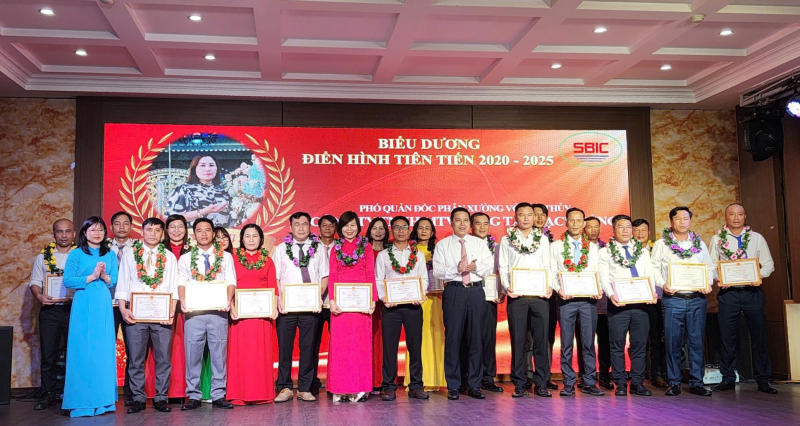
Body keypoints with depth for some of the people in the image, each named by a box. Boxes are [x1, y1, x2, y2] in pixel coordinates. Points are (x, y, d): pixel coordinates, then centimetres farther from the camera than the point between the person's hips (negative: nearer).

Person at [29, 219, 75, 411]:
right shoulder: (43, 256, 13)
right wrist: (39, 296, -10)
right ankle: (49, 394, 13)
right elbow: (35, 282, 10)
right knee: (48, 354, 4)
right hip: (49, 310, 2)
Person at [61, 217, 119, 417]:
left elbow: (114, 281, 8)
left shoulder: (110, 255, 13)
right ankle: (82, 401, 2)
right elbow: (67, 281, -4)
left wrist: (104, 276, -11)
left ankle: (102, 399, 8)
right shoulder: (76, 254, 4)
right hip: (83, 305, -3)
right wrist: (91, 277, -11)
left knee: (104, 349, 1)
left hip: (104, 305, 3)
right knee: (82, 350, -4)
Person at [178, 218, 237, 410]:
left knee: (219, 353, 0)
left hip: (218, 310, 0)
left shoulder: (226, 257, 13)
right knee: (193, 353, 0)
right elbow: (182, 283, 6)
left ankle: (218, 395, 6)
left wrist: (228, 301, -11)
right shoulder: (185, 259, 15)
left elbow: (231, 282, 6)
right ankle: (193, 396, 8)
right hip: (194, 311, 1)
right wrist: (183, 302, -11)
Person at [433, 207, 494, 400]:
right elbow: (437, 271, -2)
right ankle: (453, 386, 6)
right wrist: (456, 269, -16)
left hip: (476, 291, 2)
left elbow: (490, 267, 7)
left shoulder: (480, 243, 15)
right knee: (453, 338, -2)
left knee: (476, 338, 3)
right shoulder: (443, 245, 8)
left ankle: (474, 385, 11)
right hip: (454, 292, -2)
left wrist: (476, 267, -11)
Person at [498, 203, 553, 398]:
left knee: (541, 339, 1)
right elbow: (503, 267, 5)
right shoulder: (507, 240, 10)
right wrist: (507, 287, -9)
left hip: (540, 295, 1)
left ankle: (541, 384, 7)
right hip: (516, 296, -1)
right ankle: (519, 384, 7)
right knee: (518, 340, 0)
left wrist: (549, 286, -4)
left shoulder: (543, 239, 15)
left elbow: (547, 266, 12)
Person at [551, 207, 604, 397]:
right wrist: (559, 289, -13)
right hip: (566, 298, -1)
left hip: (589, 298, 1)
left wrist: (598, 290, -7)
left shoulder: (593, 247, 15)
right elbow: (552, 273, 4)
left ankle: (589, 383, 9)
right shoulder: (556, 246, 9)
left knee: (589, 342, 2)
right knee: (566, 342, 1)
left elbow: (598, 272, 11)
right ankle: (568, 384, 7)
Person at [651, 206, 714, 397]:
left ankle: (696, 382, 9)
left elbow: (710, 266, 16)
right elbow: (653, 270, 2)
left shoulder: (699, 243, 14)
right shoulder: (661, 244, 5)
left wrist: (708, 284, -2)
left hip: (697, 298, 2)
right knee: (673, 342, -1)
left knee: (697, 341, 2)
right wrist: (663, 285, -14)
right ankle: (674, 383, 7)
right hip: (673, 298, -2)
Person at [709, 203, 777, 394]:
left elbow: (768, 263, 8)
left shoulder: (757, 238, 11)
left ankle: (763, 380, 9)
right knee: (728, 337, 2)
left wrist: (760, 275, -12)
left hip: (752, 291, 0)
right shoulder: (717, 239, 9)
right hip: (728, 292, 0)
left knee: (759, 336, 1)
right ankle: (728, 379, 11)